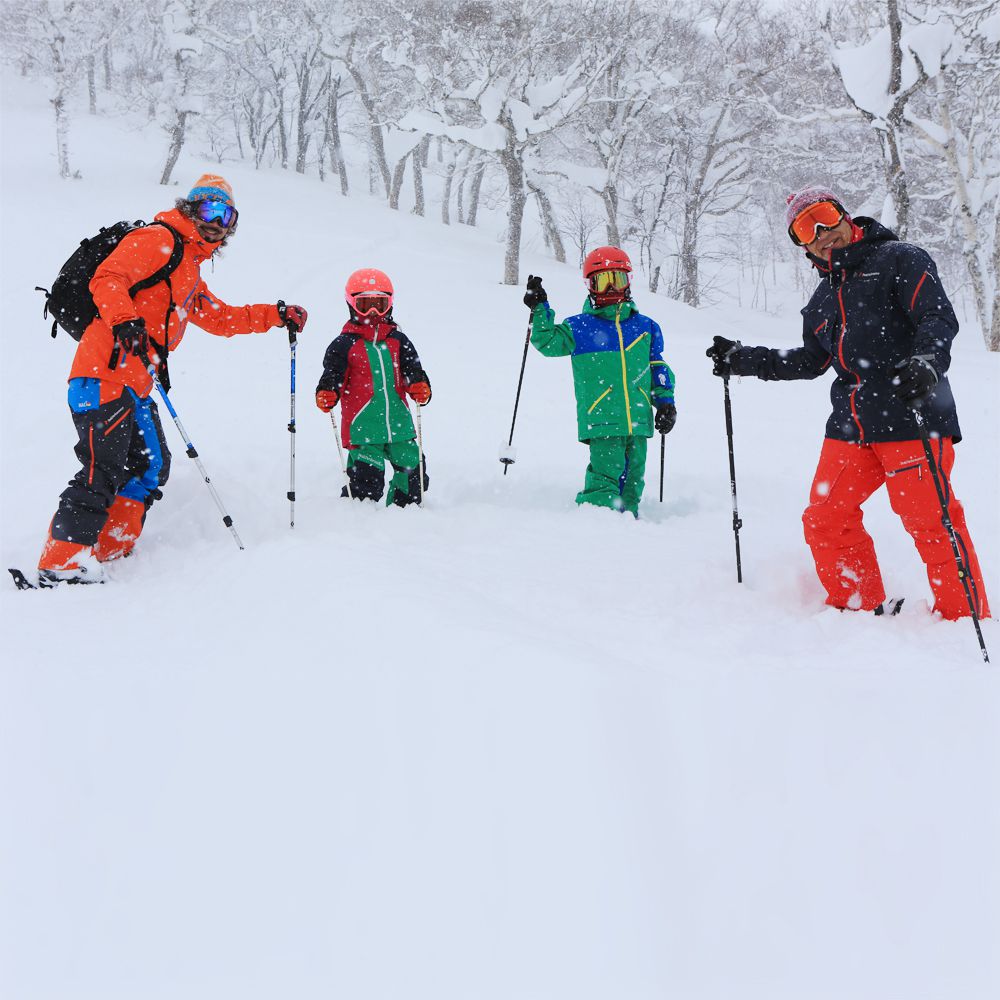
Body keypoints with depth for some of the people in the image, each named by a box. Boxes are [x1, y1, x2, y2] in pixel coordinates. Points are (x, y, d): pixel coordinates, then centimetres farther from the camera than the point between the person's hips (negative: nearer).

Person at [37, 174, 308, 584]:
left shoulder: (190, 274, 29)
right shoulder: (159, 240, -1)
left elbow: (222, 319, 38)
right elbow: (107, 278, -15)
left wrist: (276, 316, 32)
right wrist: (124, 320, -31)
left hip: (136, 386, 10)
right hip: (105, 374, -10)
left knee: (151, 466, 10)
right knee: (104, 469, -16)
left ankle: (108, 555, 12)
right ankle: (63, 564, -18)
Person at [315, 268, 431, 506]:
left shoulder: (398, 341, 11)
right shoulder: (344, 344, -1)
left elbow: (412, 369, 8)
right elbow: (333, 375, -5)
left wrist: (420, 387, -14)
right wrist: (326, 394, -26)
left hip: (399, 425, 5)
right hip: (363, 430, -5)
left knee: (413, 472, 9)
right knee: (368, 483, -8)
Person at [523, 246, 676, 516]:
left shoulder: (646, 327, 14)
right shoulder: (579, 327, 7)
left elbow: (658, 367, 19)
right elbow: (548, 342, 8)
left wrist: (665, 401, 11)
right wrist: (540, 309, -3)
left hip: (638, 420, 4)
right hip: (601, 420, -4)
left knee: (633, 477, 8)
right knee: (606, 473, -15)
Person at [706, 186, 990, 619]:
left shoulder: (899, 260, 1)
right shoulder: (822, 301, 21)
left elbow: (939, 316, -10)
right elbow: (810, 362, 30)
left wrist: (925, 361, -30)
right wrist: (742, 360, 27)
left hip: (910, 418, -7)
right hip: (849, 425, 7)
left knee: (931, 522, -8)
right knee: (825, 519, 5)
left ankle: (966, 619, 4)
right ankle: (860, 607, 20)